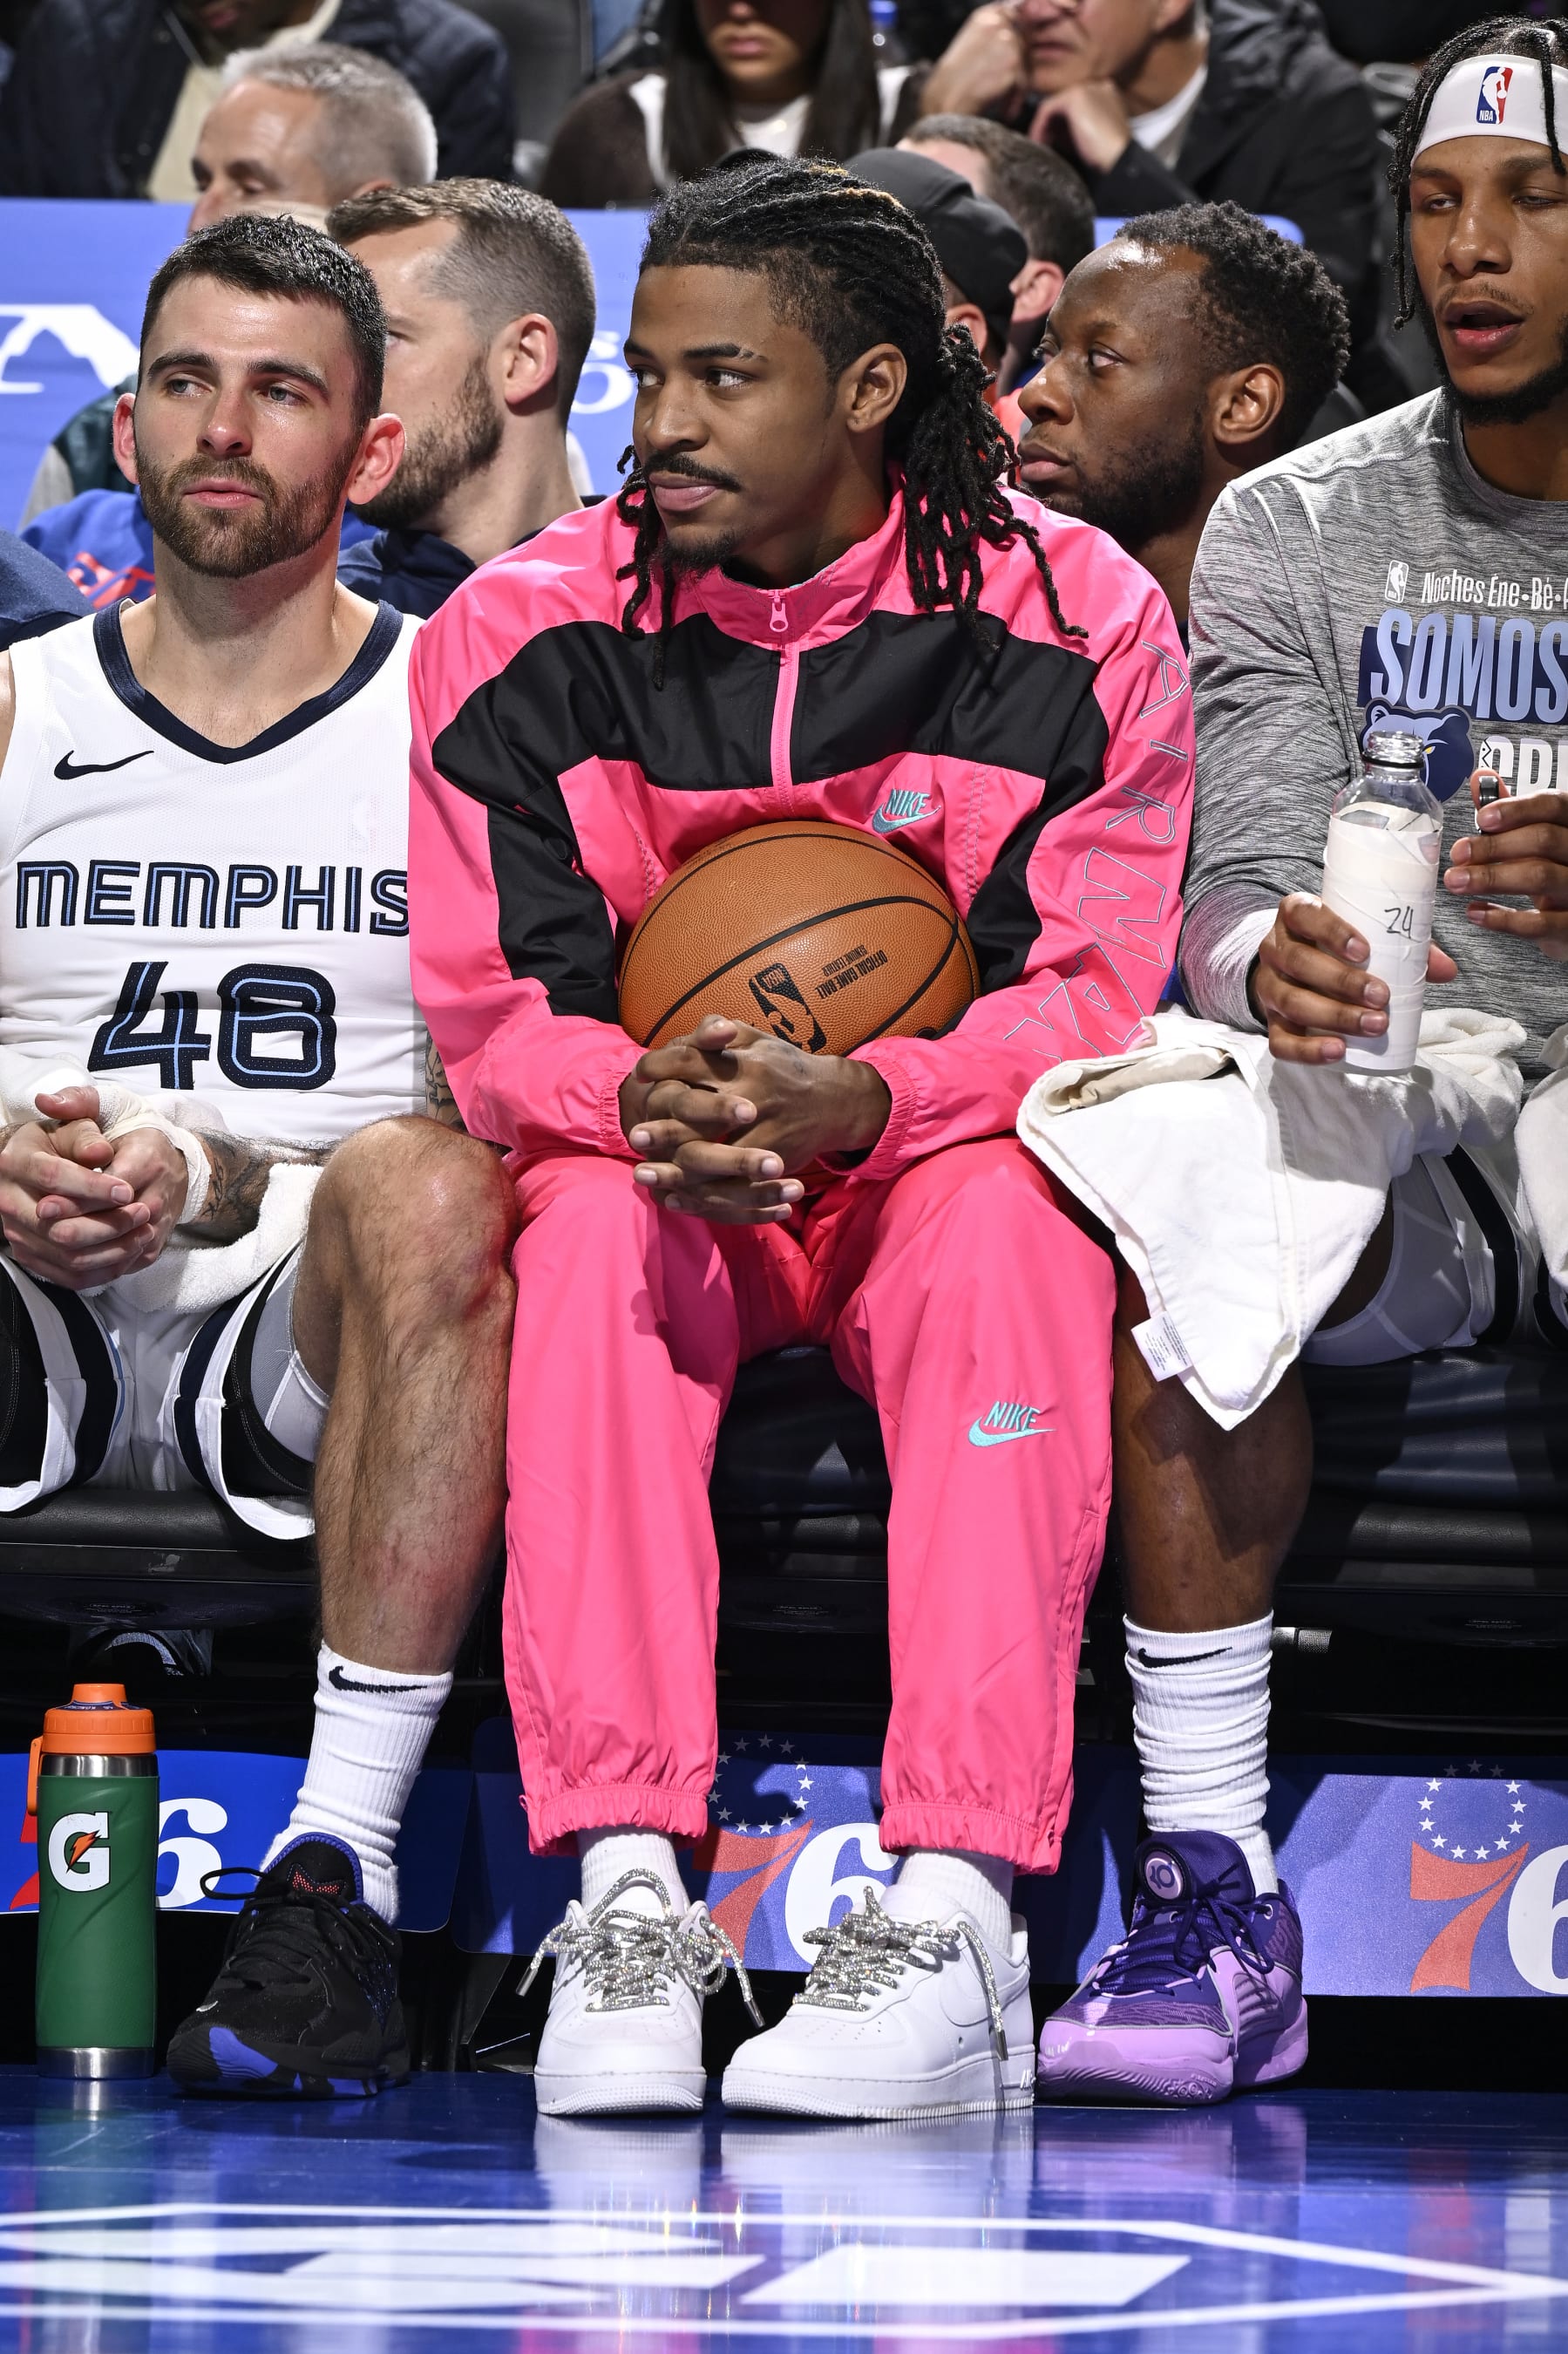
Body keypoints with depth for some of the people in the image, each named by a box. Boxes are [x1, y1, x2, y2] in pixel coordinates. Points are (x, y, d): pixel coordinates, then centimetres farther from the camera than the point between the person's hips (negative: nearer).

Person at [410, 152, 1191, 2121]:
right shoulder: (525, 632, -5)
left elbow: (1090, 995, -12)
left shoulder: (1072, 618, -9)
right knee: (593, 1223, -33)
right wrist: (644, 1104, -30)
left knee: (1007, 1222, -35)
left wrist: (858, 1103, -31)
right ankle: (624, 1889, -41)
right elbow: (490, 1008, -6)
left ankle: (956, 1908, -45)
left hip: (941, 1158, -1)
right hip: (650, 1165, 1)